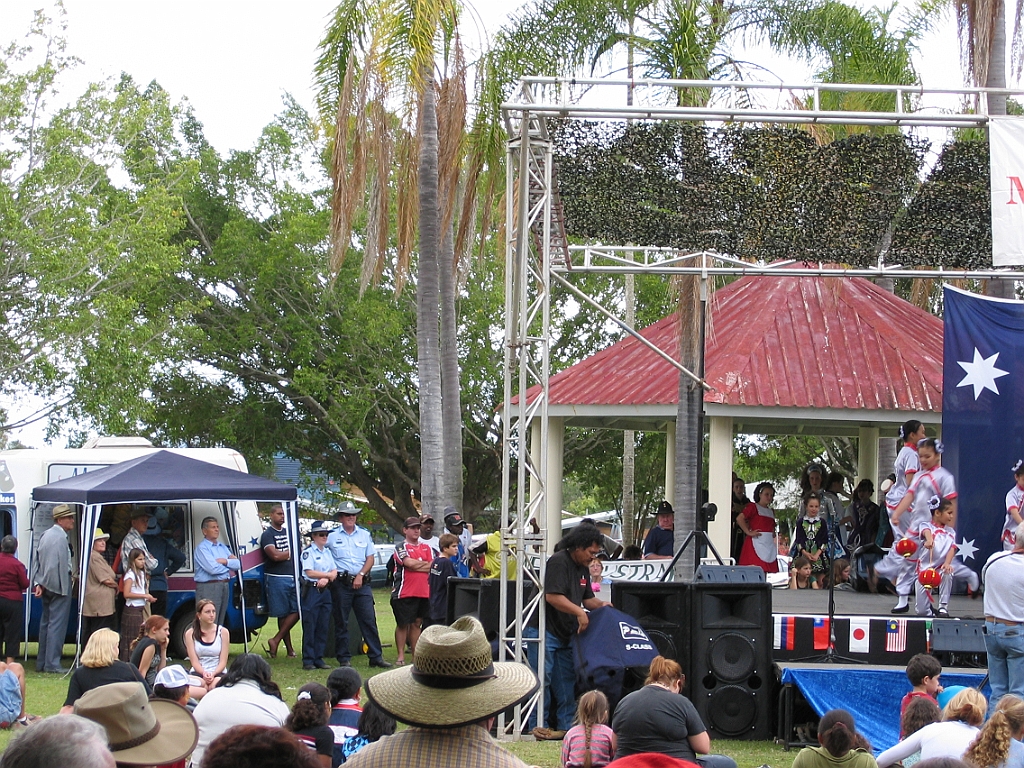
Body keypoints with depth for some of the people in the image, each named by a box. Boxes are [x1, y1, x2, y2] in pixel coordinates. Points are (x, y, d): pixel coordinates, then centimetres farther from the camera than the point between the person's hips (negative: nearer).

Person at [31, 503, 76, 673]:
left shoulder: (45, 535, 12)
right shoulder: (60, 538, -17)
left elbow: (38, 559, 11)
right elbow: (60, 565, -20)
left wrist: (38, 583, 7)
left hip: (46, 586, 9)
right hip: (59, 586, -9)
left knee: (45, 623, 13)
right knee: (57, 624, -6)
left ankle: (41, 663, 17)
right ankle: (52, 664, -6)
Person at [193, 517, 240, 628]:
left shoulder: (222, 547, 18)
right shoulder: (202, 548, -6)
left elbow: (237, 564, 11)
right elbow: (212, 569, -18)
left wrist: (225, 561, -7)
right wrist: (228, 567, 0)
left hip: (224, 587, 8)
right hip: (208, 588, -8)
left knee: (220, 623, 10)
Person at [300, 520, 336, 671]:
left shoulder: (327, 552, 16)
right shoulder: (308, 552, -4)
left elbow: (335, 571, 10)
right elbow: (309, 572, -13)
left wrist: (326, 579, -11)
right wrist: (329, 574, -5)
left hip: (325, 590, 6)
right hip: (311, 590, -6)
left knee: (323, 626, 5)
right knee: (310, 627, -5)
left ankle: (319, 658, 11)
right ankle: (308, 660, -3)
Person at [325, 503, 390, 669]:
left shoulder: (364, 535, 11)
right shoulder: (332, 536, 5)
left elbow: (370, 558, 9)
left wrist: (360, 575, -5)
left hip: (362, 582, 2)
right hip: (341, 583, -2)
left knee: (369, 620, -1)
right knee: (341, 622, 1)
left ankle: (376, 656, 1)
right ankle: (344, 658, 7)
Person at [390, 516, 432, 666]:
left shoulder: (426, 548, 15)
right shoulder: (401, 548, -2)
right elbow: (409, 563, -16)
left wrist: (416, 565, -9)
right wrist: (426, 564, -2)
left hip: (423, 592, 5)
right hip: (404, 593, -5)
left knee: (416, 623, 9)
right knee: (402, 624, 1)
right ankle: (401, 656, 6)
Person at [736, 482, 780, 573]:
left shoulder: (771, 512, 22)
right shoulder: (753, 507, -1)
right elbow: (739, 519, -12)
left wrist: (773, 533, 14)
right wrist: (749, 532, -14)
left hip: (769, 544, 7)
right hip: (757, 542, -7)